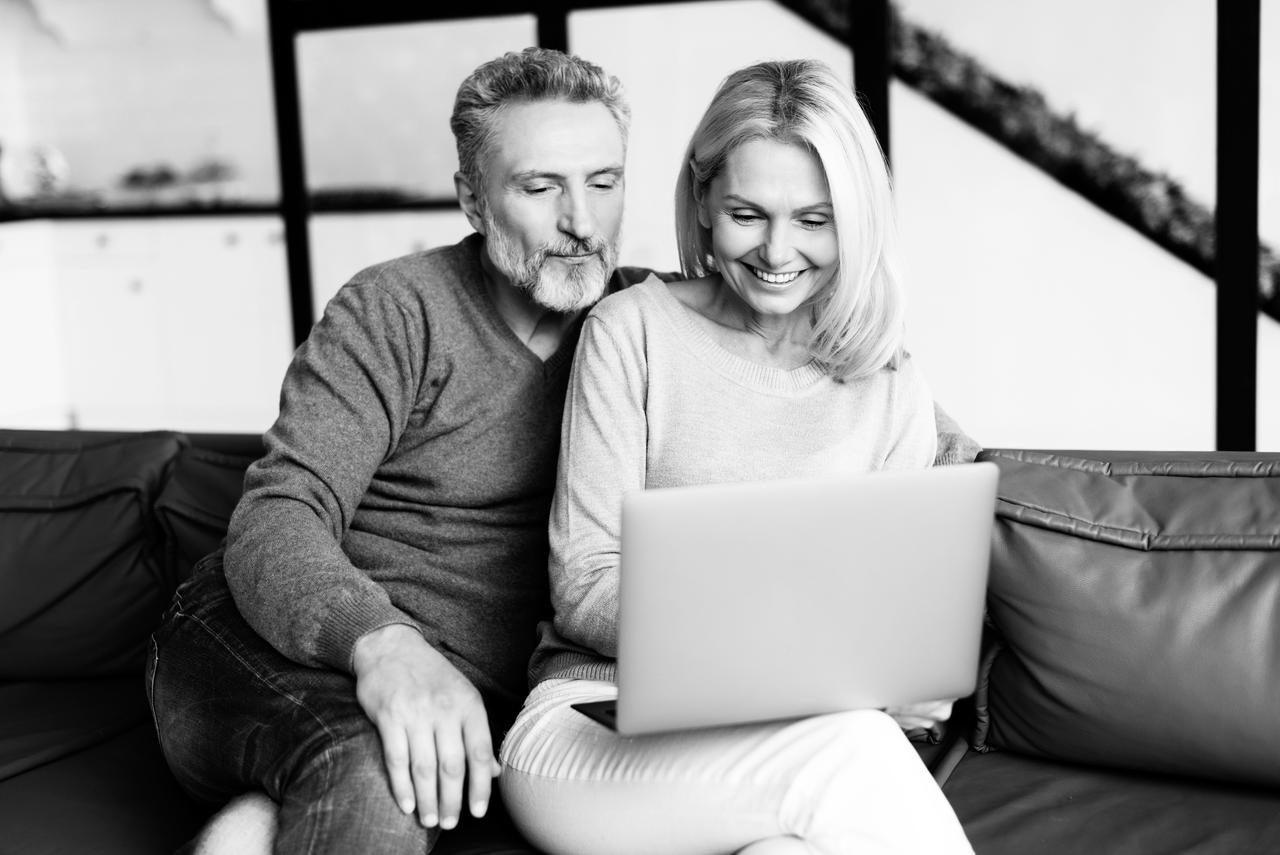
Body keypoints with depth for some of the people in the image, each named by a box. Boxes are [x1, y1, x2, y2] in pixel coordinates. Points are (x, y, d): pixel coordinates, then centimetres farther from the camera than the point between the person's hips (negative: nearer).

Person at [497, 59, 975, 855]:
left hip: (768, 743, 3)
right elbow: (583, 587, -4)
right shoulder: (631, 331, 0)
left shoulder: (894, 394, 10)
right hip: (596, 723, -2)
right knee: (849, 750, -31)